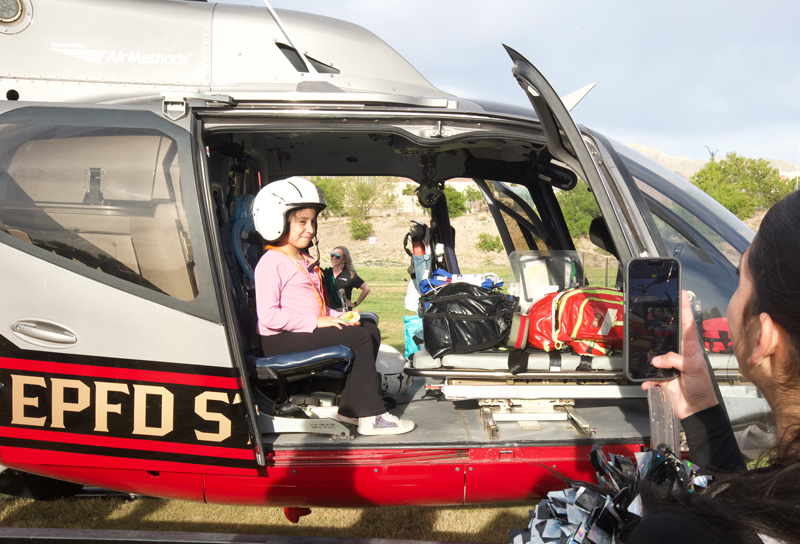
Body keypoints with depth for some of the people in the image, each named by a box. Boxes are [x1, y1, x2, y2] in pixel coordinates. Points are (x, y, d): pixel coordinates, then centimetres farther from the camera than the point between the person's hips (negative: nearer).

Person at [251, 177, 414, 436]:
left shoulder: (305, 262, 23)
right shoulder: (271, 263, -10)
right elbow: (269, 316, -20)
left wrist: (339, 317, 5)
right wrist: (315, 321, -20)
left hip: (308, 331, 10)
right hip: (282, 340, -9)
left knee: (371, 330, -3)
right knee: (360, 339, -20)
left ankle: (350, 407, -4)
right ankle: (370, 417, -18)